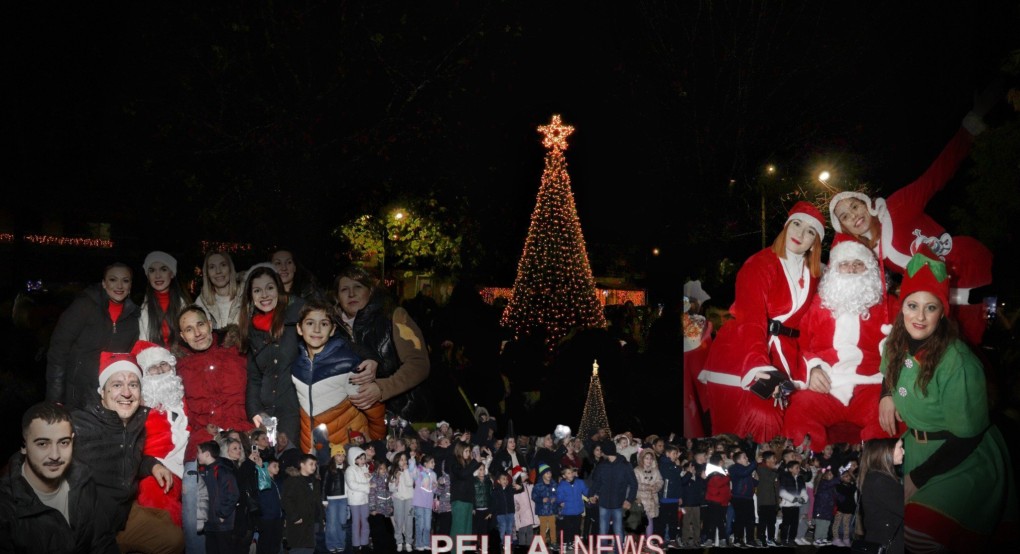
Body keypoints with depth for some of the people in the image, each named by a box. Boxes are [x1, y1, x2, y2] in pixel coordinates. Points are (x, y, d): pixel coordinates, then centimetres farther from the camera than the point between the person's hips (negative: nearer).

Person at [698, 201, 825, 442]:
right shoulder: (759, 264, -5)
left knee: (774, 426, -10)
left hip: (781, 361, 5)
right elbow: (750, 320, -18)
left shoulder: (812, 276, 15)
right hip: (741, 358, -5)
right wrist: (757, 368, -33)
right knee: (757, 422, -22)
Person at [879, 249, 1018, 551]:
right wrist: (887, 395, 1)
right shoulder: (897, 345, -2)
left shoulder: (958, 363, -23)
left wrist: (918, 477, -12)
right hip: (916, 448, 7)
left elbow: (967, 437, -18)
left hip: (964, 463, -7)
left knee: (922, 528, -27)